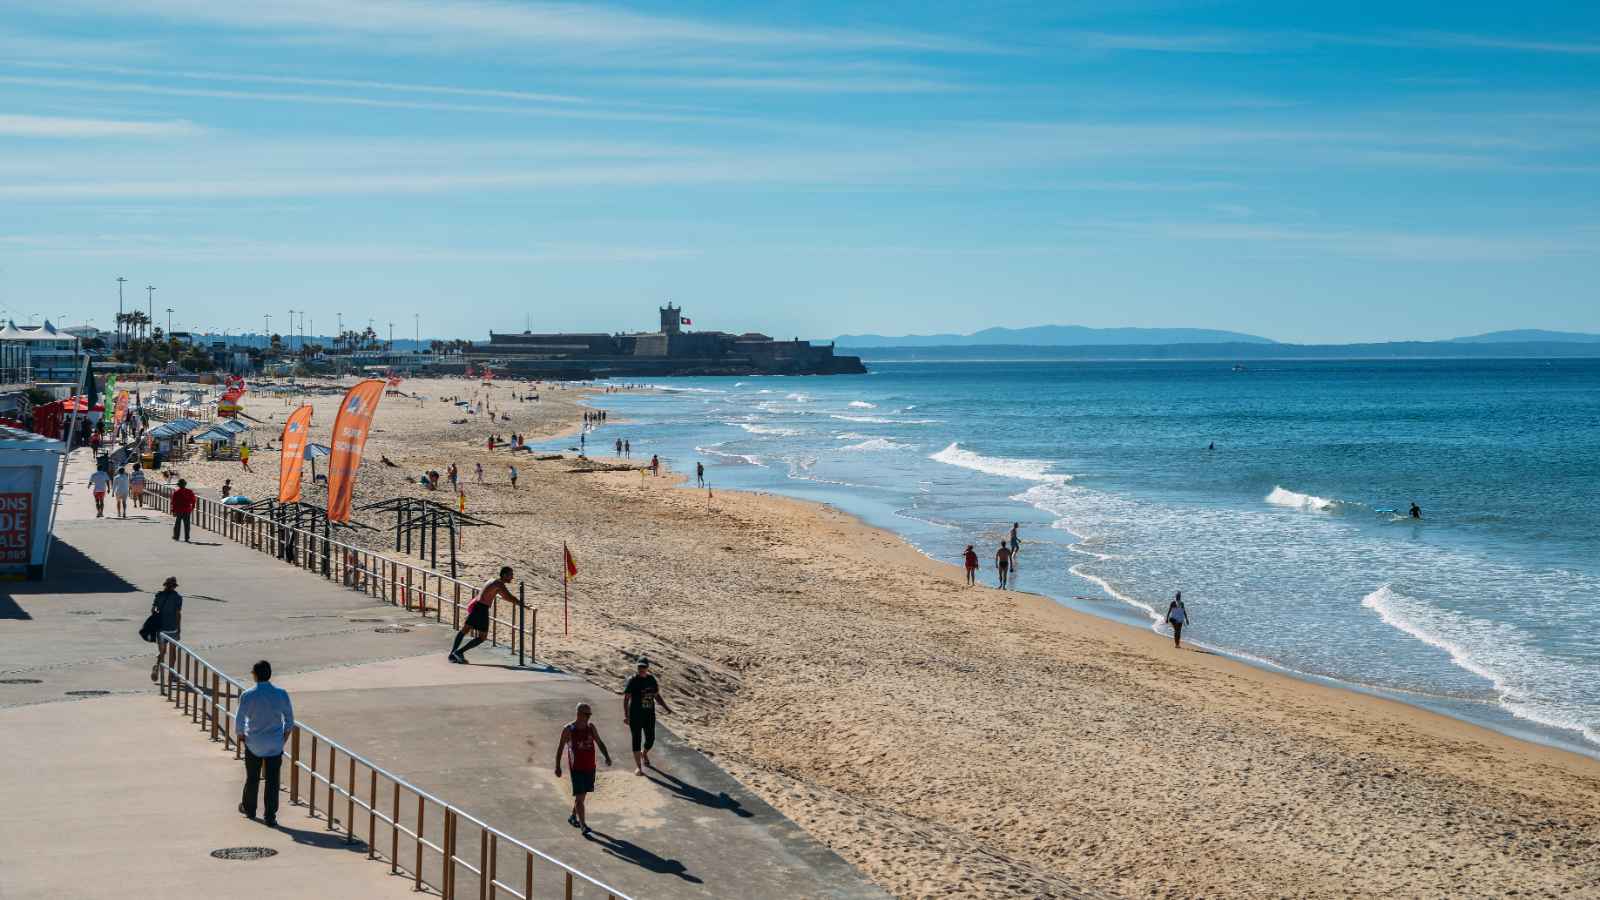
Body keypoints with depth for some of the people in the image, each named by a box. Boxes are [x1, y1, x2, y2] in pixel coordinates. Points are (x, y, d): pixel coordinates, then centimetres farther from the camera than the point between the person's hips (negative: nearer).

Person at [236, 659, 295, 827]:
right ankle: (270, 817, 5)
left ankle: (249, 809, 37)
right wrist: (284, 740, 12)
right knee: (272, 781, 5)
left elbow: (239, 720, -8)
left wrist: (241, 736, 9)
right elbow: (289, 721, -1)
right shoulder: (281, 694, -9)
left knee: (252, 777, 18)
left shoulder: (247, 696, -14)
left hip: (254, 744, 0)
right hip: (275, 745, 0)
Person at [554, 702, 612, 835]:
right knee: (579, 796, -9)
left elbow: (599, 742, 9)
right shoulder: (568, 729, -9)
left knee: (582, 794, 17)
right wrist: (558, 766, -5)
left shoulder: (591, 727, 4)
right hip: (576, 768, -5)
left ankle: (573, 817, 37)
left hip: (590, 767, 5)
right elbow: (560, 747, -3)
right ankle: (583, 825, -8)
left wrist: (606, 756, -6)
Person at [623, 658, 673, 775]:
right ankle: (638, 766, 7)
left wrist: (666, 707, 7)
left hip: (650, 714, 5)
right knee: (637, 739, -1)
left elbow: (657, 696, 16)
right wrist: (626, 715, -21)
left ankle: (644, 753, 44)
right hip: (636, 715, -5)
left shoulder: (651, 679, 5)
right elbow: (626, 698, -13)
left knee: (650, 739, 11)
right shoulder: (632, 680, -10)